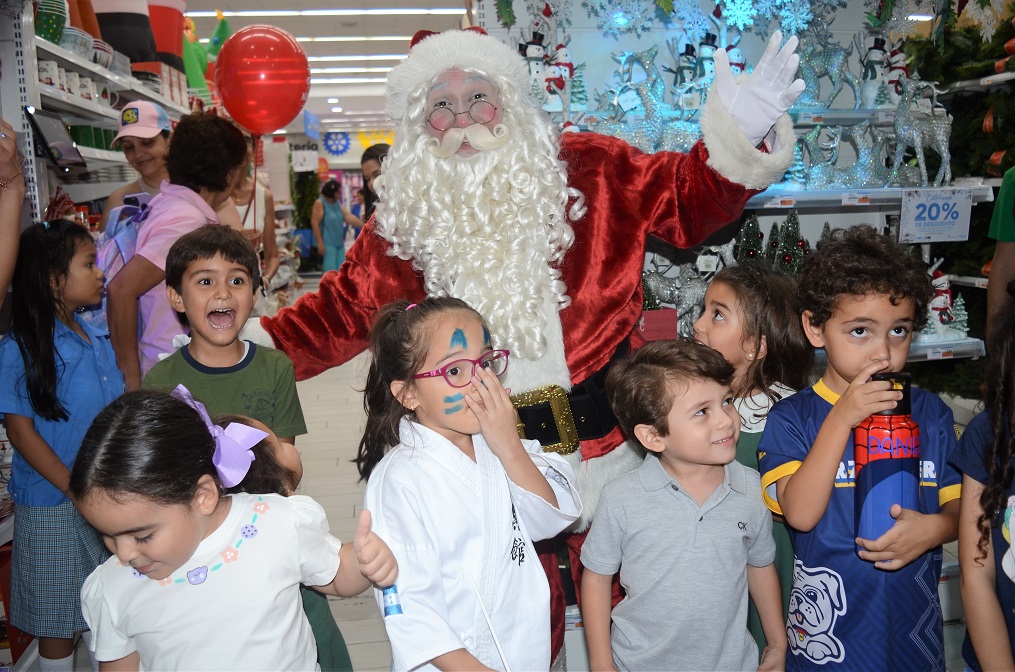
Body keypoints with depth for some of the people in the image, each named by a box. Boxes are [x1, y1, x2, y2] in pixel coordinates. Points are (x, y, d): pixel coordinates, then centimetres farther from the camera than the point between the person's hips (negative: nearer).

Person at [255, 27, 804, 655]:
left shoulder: (586, 169, -4)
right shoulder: (407, 213, 1)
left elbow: (686, 200, -2)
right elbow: (346, 307, 8)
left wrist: (738, 134, -20)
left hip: (599, 435, 0)